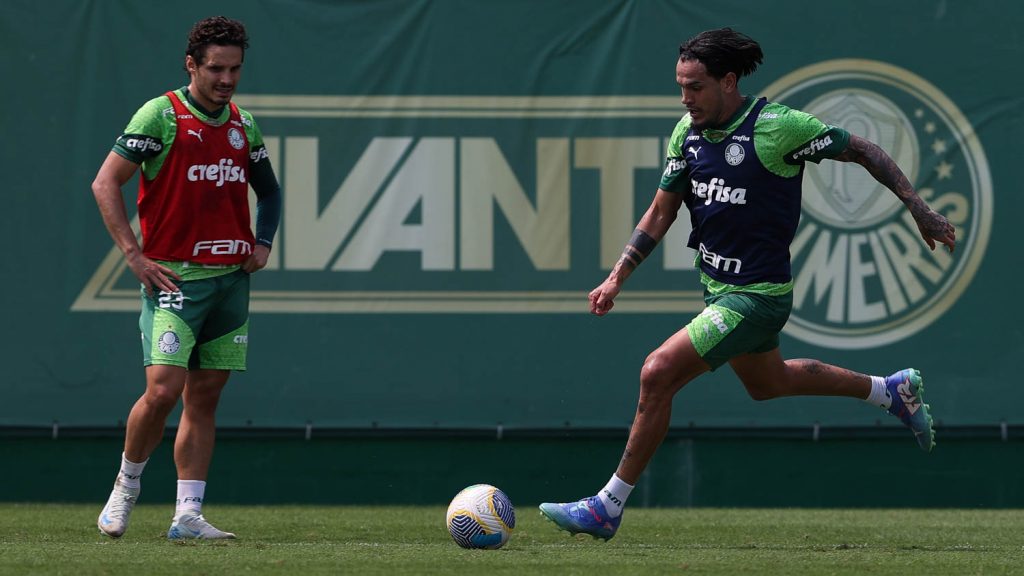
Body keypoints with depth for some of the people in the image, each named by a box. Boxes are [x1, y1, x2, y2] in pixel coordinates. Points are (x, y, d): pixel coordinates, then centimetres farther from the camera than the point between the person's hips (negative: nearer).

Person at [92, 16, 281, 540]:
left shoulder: (243, 125, 12)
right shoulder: (161, 115, -6)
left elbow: (268, 189, 28)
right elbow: (105, 183, -7)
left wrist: (263, 242, 10)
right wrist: (134, 255, -12)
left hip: (230, 278, 6)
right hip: (174, 278, -6)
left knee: (204, 397, 4)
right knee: (163, 390, -15)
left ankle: (187, 515, 5)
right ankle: (126, 485, 9)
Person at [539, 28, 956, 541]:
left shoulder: (778, 126, -21)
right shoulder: (688, 132, -1)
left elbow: (861, 151, -9)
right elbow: (662, 212, 9)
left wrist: (918, 208, -6)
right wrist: (617, 278, 0)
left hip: (757, 297, -9)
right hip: (717, 287, 9)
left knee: (658, 373, -18)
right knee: (767, 383, 29)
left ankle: (608, 508, -8)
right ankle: (891, 391, 49)